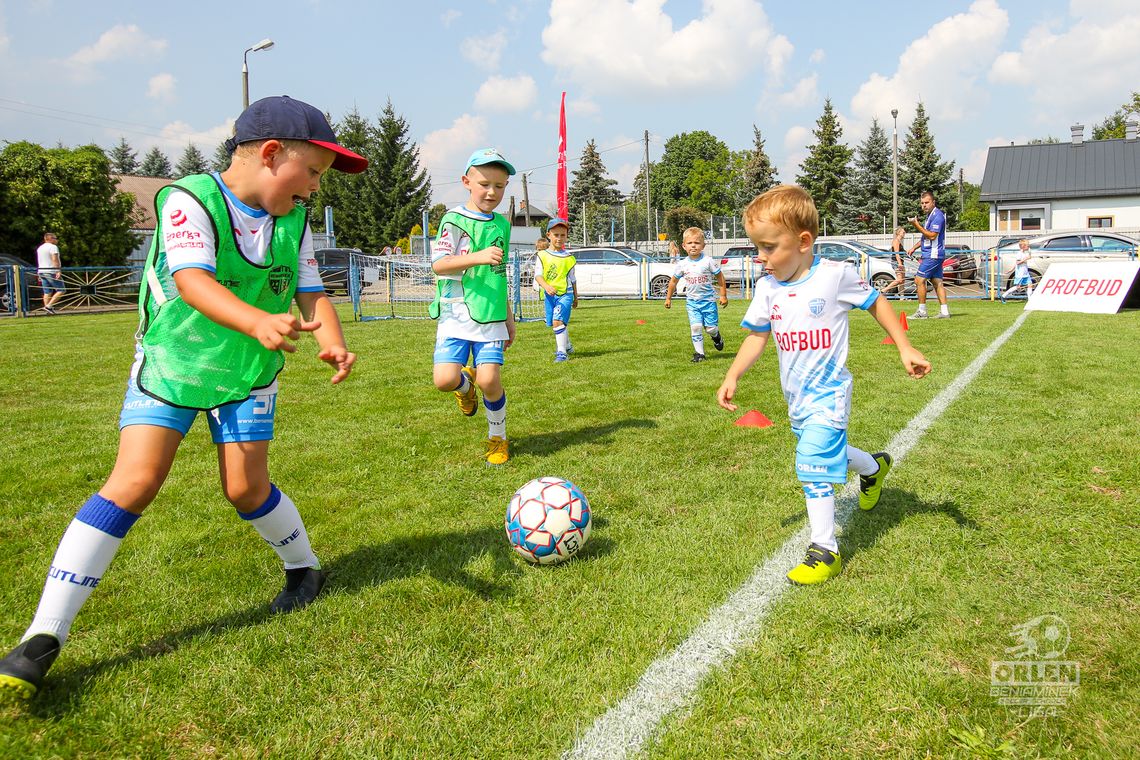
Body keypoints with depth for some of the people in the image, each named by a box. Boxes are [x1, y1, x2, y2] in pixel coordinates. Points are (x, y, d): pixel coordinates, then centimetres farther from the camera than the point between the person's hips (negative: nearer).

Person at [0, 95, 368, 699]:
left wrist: (331, 341, -25)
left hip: (248, 373, 3)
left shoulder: (295, 222, -1)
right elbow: (193, 281, -32)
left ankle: (304, 570, 27)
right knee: (135, 480, -14)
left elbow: (311, 293, -3)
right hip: (169, 361, -3)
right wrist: (258, 321, -51)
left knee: (247, 489, -1)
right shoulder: (189, 200, -18)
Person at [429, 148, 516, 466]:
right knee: (445, 378, -15)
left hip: (491, 316, 3)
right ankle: (465, 384, 23)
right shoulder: (454, 219, -3)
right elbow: (438, 264, -14)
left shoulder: (502, 224, 13)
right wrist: (477, 257, -29)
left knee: (489, 378, -10)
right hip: (456, 313, -3)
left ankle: (498, 437, 14)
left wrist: (509, 316, 24)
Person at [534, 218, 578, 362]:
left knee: (558, 321, -20)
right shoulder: (543, 255, 2)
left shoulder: (569, 257, 4)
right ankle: (567, 346, 37)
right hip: (549, 294, 2)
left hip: (565, 293, -2)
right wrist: (546, 286, -27)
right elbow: (538, 275, -8)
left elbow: (573, 279, 14)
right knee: (553, 323, 13)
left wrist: (576, 297, 20)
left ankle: (562, 352, -15)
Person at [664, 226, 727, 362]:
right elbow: (674, 281, 15)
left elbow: (720, 277, 2)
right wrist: (668, 298, 18)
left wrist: (723, 295, 2)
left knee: (711, 327, 0)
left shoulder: (708, 261, -7)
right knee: (695, 327, -9)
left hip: (708, 299, -2)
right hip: (692, 301, 2)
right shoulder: (682, 265, 1)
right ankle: (699, 353, 1)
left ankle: (716, 336, 36)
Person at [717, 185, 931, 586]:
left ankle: (824, 550, -2)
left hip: (827, 391, -6)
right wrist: (732, 377, -2)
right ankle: (874, 467, 54)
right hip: (796, 396, 6)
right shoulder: (767, 288, -2)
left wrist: (905, 348, -2)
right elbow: (757, 336, 8)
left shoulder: (836, 275, -16)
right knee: (827, 453, 22)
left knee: (814, 466, -14)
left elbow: (876, 302, -1)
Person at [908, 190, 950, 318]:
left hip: (933, 254, -10)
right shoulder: (930, 215, 18)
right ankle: (944, 312, 8)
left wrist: (917, 225, -19)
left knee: (919, 280, -10)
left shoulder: (937, 215, -14)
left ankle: (922, 311, -6)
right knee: (937, 282, 8)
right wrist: (914, 247, 19)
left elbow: (932, 236, -21)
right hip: (932, 254, 10)